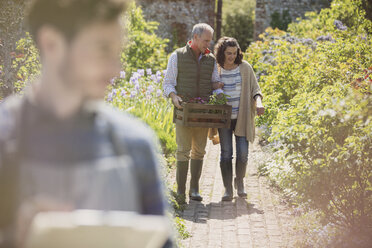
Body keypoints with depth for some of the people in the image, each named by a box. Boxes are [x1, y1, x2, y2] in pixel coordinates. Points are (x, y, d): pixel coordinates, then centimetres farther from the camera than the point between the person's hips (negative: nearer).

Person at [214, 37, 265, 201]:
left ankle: (240, 181, 22)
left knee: (242, 153, -5)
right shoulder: (215, 70, 3)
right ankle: (228, 189, 2)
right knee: (226, 153, -6)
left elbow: (255, 89, 3)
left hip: (242, 118, 0)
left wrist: (259, 103, -15)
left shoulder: (245, 68, 0)